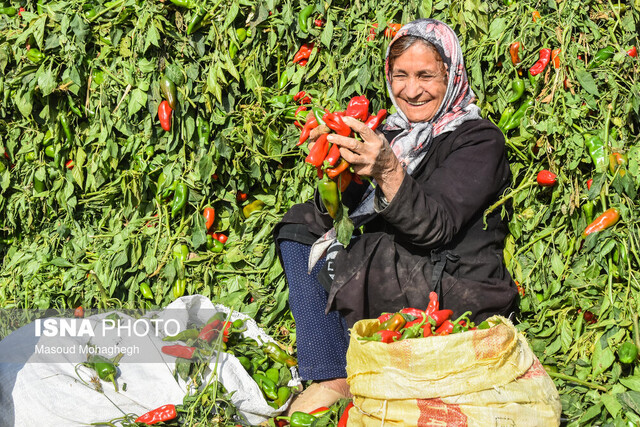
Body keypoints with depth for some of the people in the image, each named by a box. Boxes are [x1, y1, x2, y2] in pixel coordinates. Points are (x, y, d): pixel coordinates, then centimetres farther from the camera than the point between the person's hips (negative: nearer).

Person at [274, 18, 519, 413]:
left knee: (346, 261, -24)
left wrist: (388, 172, -40)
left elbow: (436, 226, -24)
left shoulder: (479, 140, -8)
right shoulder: (392, 134, 12)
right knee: (302, 224, -1)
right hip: (397, 281, 8)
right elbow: (345, 211, 6)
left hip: (462, 297, -7)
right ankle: (331, 379, -12)